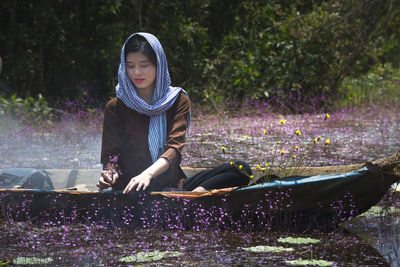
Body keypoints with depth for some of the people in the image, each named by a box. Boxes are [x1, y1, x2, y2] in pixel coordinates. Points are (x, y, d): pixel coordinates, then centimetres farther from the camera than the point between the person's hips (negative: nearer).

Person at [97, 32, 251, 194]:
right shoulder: (115, 107, 7)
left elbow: (175, 148, -6)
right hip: (131, 192, -4)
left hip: (174, 186, 4)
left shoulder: (178, 100, 9)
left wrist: (148, 173, -27)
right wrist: (109, 173, -23)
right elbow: (110, 154, 3)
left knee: (241, 169, -22)